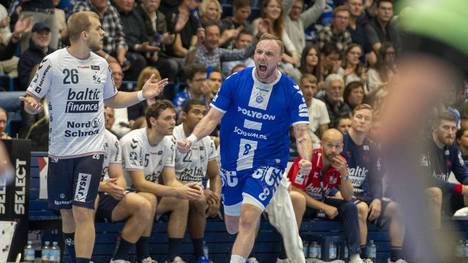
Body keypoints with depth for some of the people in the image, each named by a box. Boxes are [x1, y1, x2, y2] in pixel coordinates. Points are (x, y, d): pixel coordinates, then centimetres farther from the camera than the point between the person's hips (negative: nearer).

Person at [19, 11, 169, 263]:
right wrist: (31, 105, -26)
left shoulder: (101, 64, 6)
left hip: (91, 150, 1)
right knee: (66, 211, 10)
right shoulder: (53, 62, -7)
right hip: (61, 151, -1)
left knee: (83, 212, -12)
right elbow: (32, 98, -3)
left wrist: (142, 94, 11)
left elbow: (111, 99, 23)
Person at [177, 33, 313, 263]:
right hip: (232, 162, 3)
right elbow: (213, 118, -5)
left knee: (247, 219, -23)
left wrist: (306, 160, -35)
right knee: (232, 225, 16)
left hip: (268, 163, -3)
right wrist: (192, 139, -24)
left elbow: (302, 134, -14)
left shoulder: (291, 92, -12)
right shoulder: (235, 82, -8)